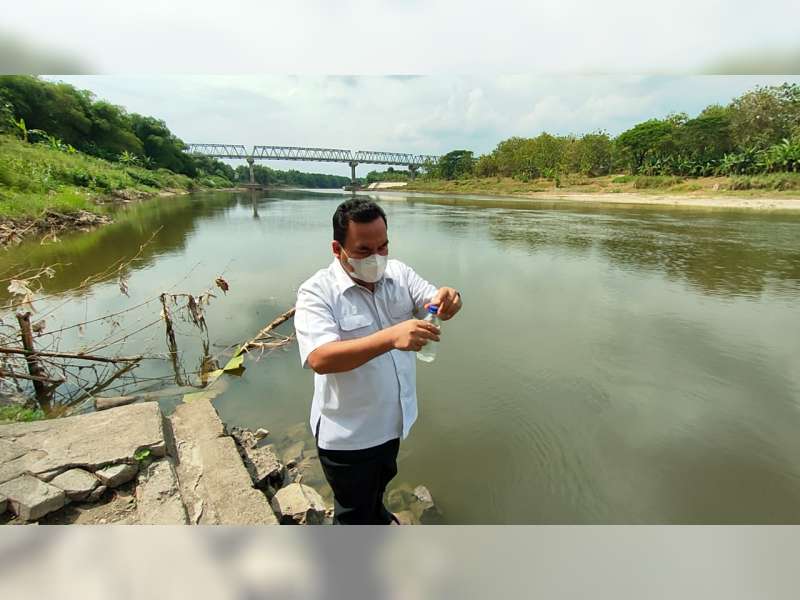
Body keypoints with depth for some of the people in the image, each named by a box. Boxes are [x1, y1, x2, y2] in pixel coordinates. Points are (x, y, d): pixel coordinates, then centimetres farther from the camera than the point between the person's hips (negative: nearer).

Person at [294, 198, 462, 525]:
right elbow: (319, 358, -36)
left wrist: (448, 299, -33)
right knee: (353, 512, 20)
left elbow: (434, 302, -9)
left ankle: (376, 515, 65)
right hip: (347, 435, -6)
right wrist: (390, 337, -49)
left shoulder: (398, 273, -7)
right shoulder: (317, 292, -24)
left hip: (392, 420, 6)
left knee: (380, 482, 35)